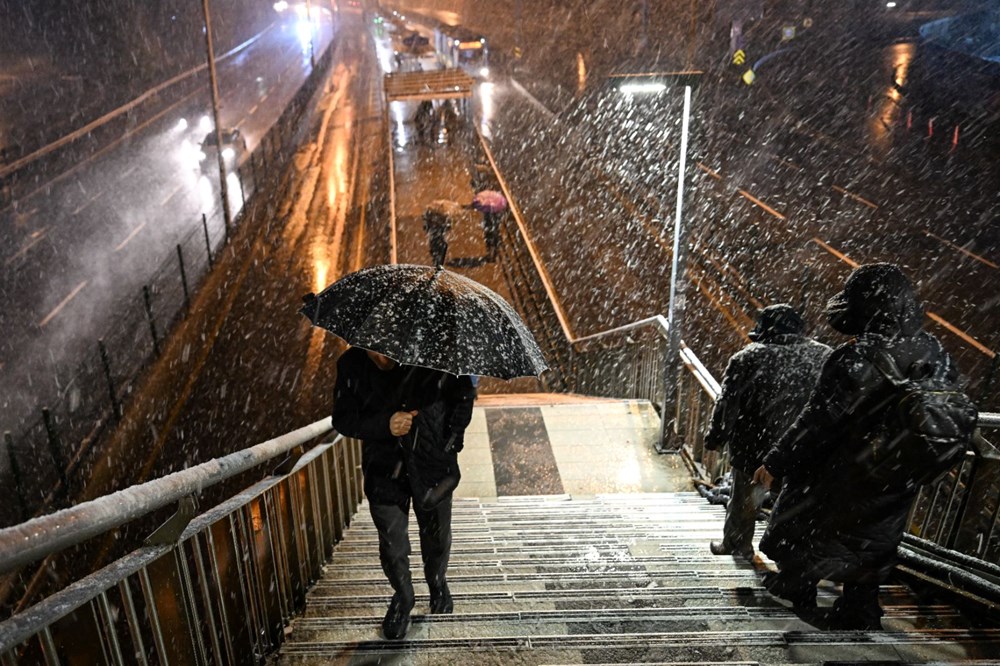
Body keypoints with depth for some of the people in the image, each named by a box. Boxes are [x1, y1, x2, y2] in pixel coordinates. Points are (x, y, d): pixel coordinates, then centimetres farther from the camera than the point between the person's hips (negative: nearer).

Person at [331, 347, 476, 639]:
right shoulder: (351, 365, -12)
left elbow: (464, 393, -1)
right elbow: (342, 420, -8)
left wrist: (452, 438, -6)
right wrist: (384, 425, -24)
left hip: (433, 464, 0)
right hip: (385, 469, 1)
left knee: (436, 536, 17)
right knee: (392, 544, 1)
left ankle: (438, 584, 48)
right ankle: (402, 597, 32)